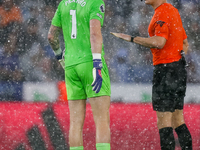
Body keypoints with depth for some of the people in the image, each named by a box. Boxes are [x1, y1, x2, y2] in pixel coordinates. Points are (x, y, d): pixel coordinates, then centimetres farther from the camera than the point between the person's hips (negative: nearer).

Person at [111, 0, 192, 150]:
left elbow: (159, 42, -28)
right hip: (179, 68, 9)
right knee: (177, 120, 12)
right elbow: (185, 44, 22)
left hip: (166, 69, -9)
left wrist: (132, 38, -21)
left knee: (163, 120, -9)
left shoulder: (162, 13, -14)